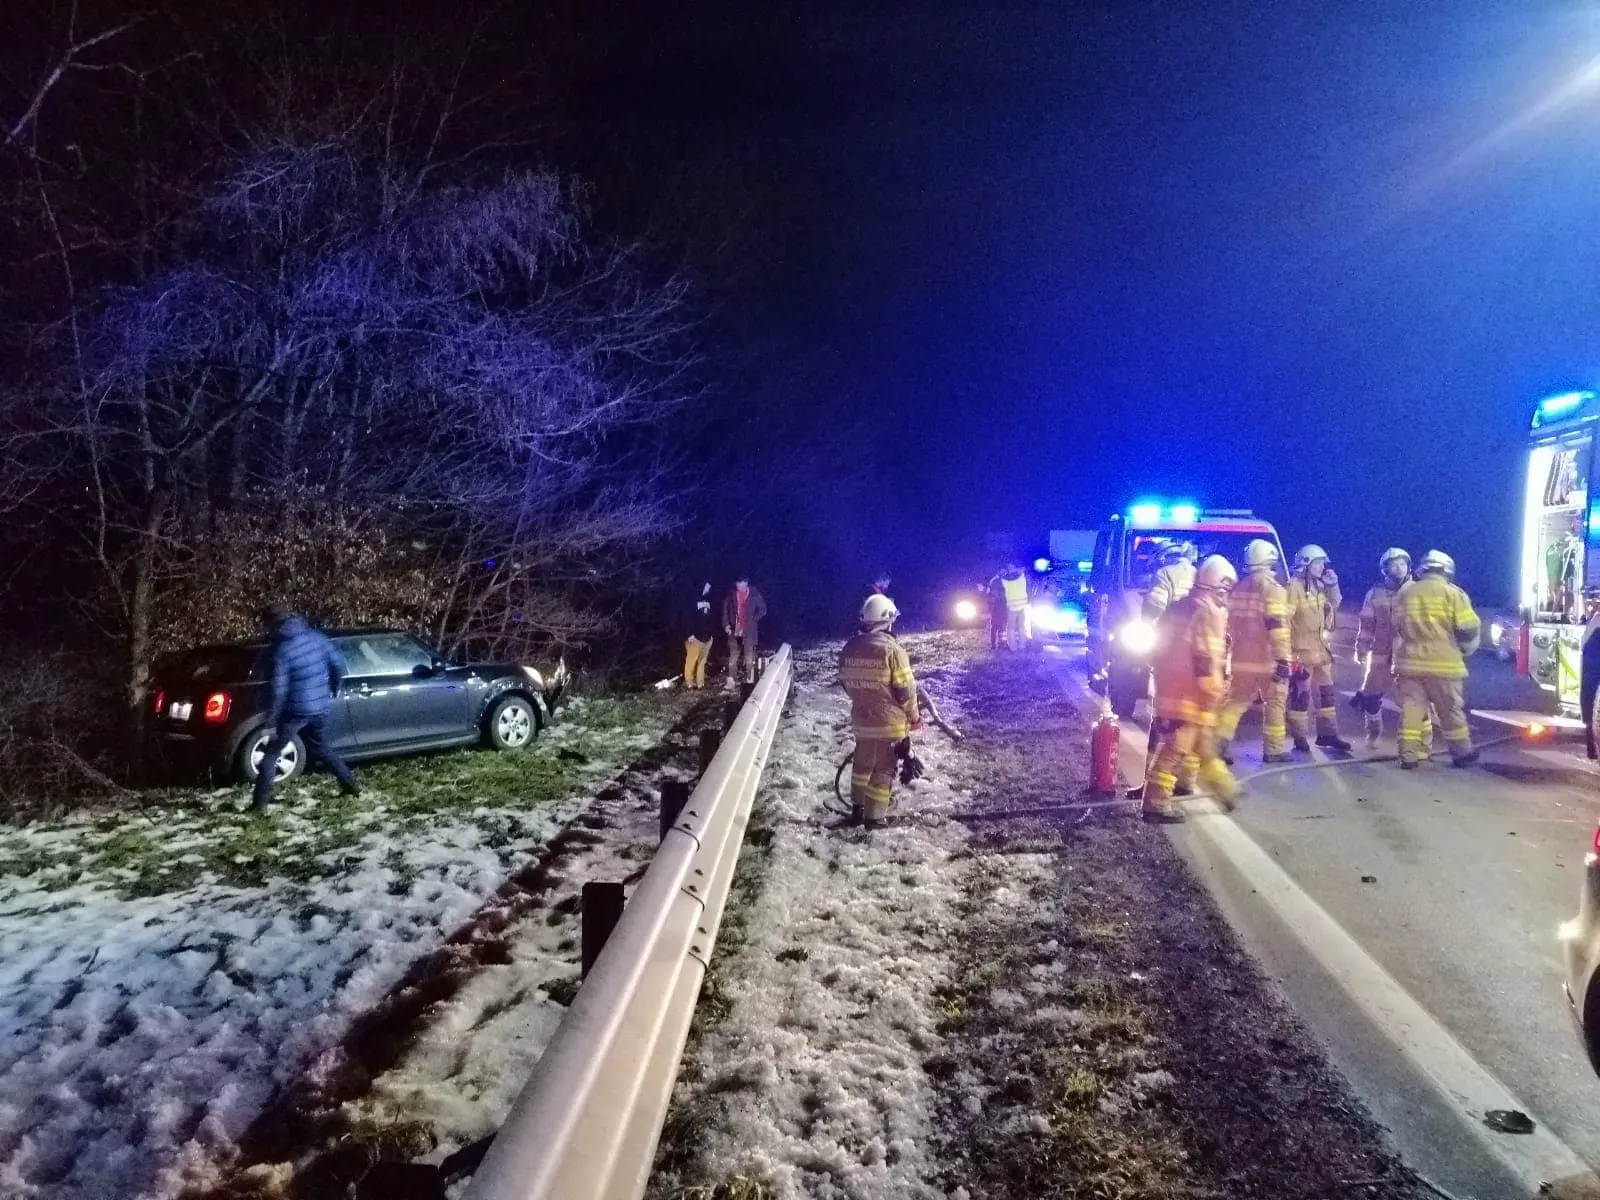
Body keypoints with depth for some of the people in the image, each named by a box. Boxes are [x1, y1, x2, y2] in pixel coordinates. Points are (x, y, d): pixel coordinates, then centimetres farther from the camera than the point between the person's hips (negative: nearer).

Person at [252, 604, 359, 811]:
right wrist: (334, 690, 22)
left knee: (271, 753, 6)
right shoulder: (315, 636, 1)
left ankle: (261, 802, 3)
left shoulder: (280, 649, -15)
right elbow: (338, 664, 6)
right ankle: (350, 785, 25)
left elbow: (279, 690, -18)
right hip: (321, 707, 6)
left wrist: (271, 722, -12)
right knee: (322, 748, 25)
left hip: (296, 710, -6)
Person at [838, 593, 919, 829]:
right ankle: (874, 817, 12)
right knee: (884, 769, 6)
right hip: (890, 722, -5)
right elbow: (906, 690, -15)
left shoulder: (849, 648, -1)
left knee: (862, 763, 21)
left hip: (861, 719, 5)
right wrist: (914, 717, 0)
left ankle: (857, 810, 31)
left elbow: (845, 683, 10)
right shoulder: (892, 649, -19)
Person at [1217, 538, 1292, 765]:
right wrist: (1283, 659, -19)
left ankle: (1219, 746, 2)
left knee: (1235, 702, 10)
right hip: (1267, 660, -6)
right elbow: (1277, 627, -19)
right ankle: (1273, 749, 8)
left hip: (1241, 658, 6)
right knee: (1275, 703, 6)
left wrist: (1231, 650, 25)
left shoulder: (1237, 588, 10)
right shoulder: (1272, 589, -11)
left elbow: (1230, 624, 16)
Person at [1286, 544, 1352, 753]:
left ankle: (1328, 733, 23)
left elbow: (1334, 607, 22)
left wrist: (1332, 585, 7)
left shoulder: (1319, 586, 11)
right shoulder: (1294, 587, -15)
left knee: (1326, 692, 13)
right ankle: (1300, 737, 5)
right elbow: (1285, 620, -19)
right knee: (1301, 694, -3)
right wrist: (1288, 650, -22)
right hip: (1302, 650, -9)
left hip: (1320, 649, 9)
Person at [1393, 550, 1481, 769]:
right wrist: (1465, 650, 12)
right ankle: (1462, 753, 19)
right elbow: (1469, 629, -5)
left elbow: (1396, 627, 16)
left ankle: (1408, 754, 1)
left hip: (1409, 662, 3)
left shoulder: (1405, 593, 8)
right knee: (1451, 710, 8)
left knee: (1411, 708, 4)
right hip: (1443, 662, -3)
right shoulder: (1452, 594, -4)